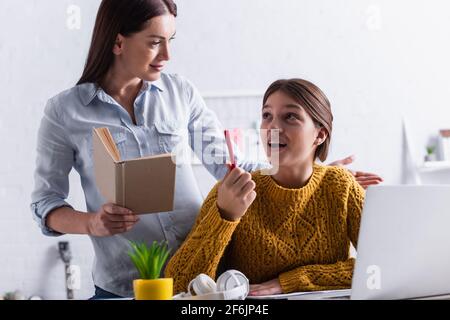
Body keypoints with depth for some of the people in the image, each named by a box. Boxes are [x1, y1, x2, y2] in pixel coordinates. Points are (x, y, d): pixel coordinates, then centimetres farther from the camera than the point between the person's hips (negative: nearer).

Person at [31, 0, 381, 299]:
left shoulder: (180, 93, 5)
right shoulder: (64, 111, -2)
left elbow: (228, 165, 8)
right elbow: (46, 202, 2)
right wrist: (91, 224, -17)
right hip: (124, 285, -2)